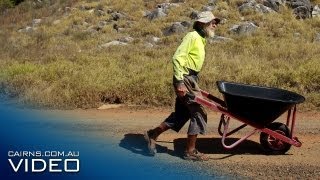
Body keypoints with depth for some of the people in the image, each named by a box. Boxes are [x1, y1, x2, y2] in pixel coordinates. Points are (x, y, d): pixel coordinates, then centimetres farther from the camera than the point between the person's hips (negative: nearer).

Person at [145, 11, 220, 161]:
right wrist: (179, 82, -26)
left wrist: (194, 84, 19)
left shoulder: (201, 39, 18)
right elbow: (177, 58, -21)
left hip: (190, 79, 10)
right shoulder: (192, 36, -12)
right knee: (198, 113, -5)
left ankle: (153, 134, 23)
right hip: (185, 79, -10)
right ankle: (190, 151, 5)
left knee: (181, 114, 14)